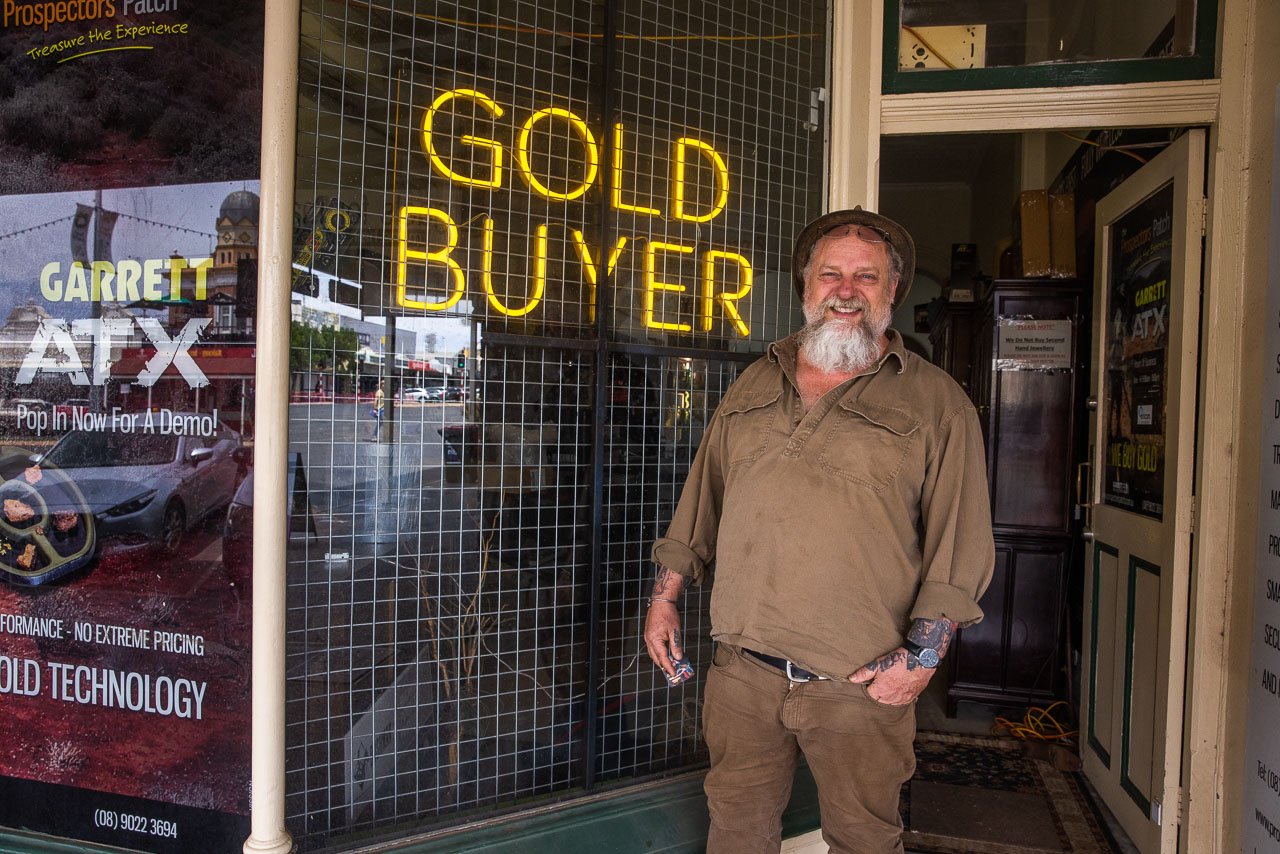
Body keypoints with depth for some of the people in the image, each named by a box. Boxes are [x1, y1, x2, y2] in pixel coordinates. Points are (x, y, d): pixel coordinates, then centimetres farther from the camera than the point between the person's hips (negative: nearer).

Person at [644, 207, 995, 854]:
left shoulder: (937, 405, -2)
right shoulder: (753, 387, 11)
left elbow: (960, 546, -5)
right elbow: (700, 505, 16)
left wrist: (922, 654, -12)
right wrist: (665, 597, 12)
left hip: (860, 684, -3)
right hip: (742, 673, 4)